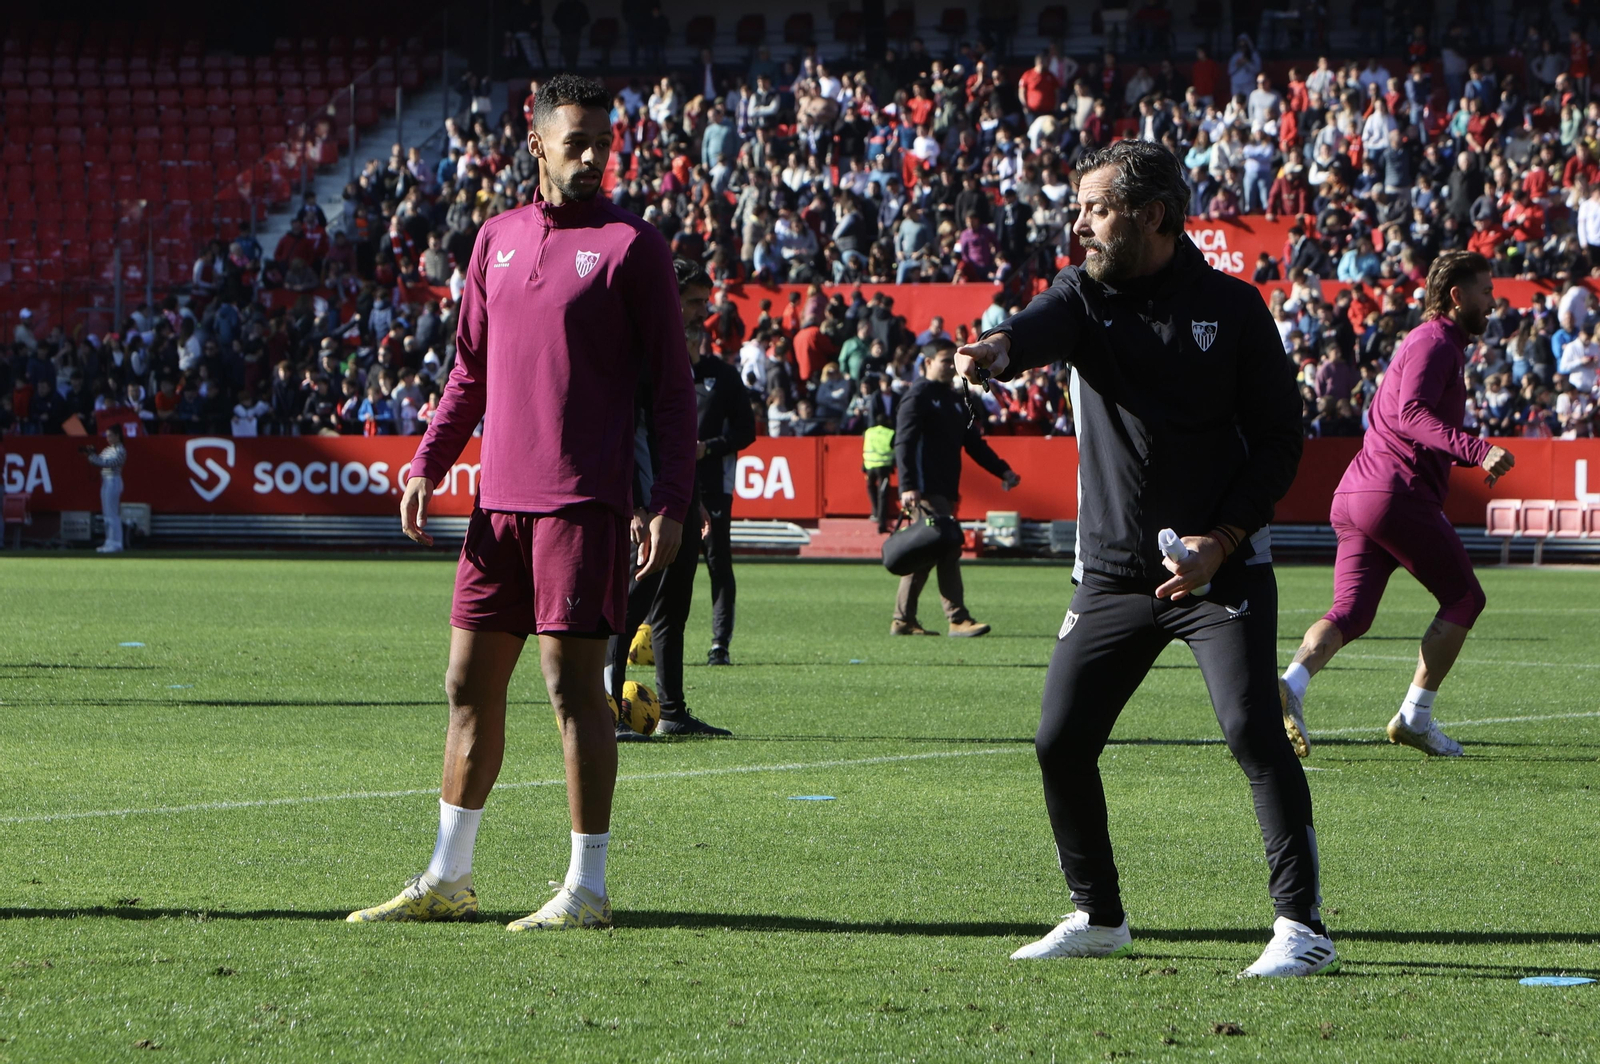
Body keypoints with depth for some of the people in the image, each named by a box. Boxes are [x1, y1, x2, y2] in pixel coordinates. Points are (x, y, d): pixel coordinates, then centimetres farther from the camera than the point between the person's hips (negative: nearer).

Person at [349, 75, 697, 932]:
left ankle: (586, 888, 1)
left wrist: (671, 501, -11)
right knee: (470, 684, 9)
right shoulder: (497, 240, 14)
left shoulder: (630, 246, -2)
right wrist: (428, 464, 10)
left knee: (573, 684, -5)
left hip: (582, 505, -6)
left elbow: (673, 384, -3)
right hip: (499, 500, 6)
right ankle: (447, 879, 18)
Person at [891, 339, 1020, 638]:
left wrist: (1002, 470, 11)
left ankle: (903, 621, 13)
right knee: (947, 550, -13)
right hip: (925, 490, -8)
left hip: (946, 490, 8)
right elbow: (904, 443, -15)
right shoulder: (917, 397, -6)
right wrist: (907, 486, -26)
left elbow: (973, 442, 23)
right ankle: (958, 619, -14)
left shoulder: (956, 400, 20)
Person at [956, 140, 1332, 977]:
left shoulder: (1232, 308, -3)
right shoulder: (1084, 295, 3)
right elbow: (1041, 328, -22)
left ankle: (1302, 924, -12)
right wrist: (999, 350, -47)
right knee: (1061, 742, 1)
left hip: (1222, 567, -4)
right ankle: (1098, 916, 20)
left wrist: (1222, 540, -13)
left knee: (1252, 732, -17)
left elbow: (1280, 437, -1)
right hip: (1112, 573, 4)